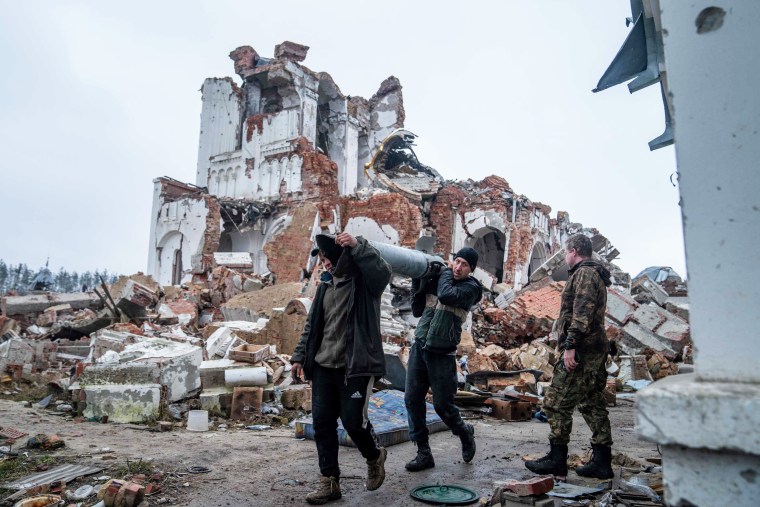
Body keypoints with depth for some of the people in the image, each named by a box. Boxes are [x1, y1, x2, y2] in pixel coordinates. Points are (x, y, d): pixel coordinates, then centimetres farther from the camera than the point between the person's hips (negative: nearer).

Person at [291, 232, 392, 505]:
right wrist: (300, 355, 14)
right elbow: (312, 323, 17)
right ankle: (330, 480, 21)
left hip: (356, 366, -7)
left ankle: (375, 456, 30)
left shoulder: (365, 280, -8)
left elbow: (382, 271, -32)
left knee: (353, 420, -3)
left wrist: (357, 245, -37)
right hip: (323, 366, 7)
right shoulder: (326, 284, 12)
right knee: (322, 421, 7)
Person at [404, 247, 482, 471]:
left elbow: (446, 295, -25)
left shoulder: (470, 287, -5)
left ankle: (465, 432, 34)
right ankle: (423, 453, 13)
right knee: (412, 399, 1)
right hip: (419, 346, 5)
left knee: (442, 404, 3)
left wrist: (446, 271, -7)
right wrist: (417, 282, 0)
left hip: (442, 353, -4)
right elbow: (417, 311, 12)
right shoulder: (434, 279, 9)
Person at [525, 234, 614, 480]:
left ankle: (557, 460, 1)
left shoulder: (584, 273, -11)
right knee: (592, 404, 13)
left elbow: (582, 312, -22)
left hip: (581, 350, -11)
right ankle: (602, 461, 19)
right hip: (596, 349, 11)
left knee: (556, 403, -5)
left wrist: (570, 345, -24)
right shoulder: (595, 274, 22)